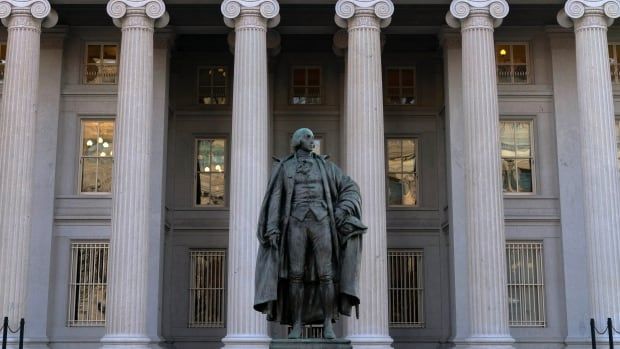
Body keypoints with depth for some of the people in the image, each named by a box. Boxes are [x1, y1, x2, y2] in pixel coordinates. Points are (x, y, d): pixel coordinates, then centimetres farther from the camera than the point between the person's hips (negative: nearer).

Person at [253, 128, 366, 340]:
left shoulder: (324, 165, 15)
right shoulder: (283, 167, 12)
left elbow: (350, 188, 14)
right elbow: (275, 199, 4)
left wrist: (342, 210, -4)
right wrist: (272, 228, -8)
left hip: (321, 222, 1)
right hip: (296, 223, -1)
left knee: (325, 274, -7)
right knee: (295, 275, -5)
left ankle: (328, 324, 0)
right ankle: (297, 325, 2)